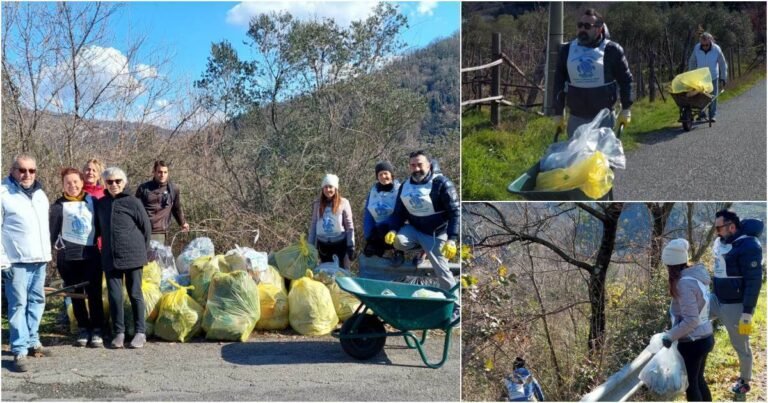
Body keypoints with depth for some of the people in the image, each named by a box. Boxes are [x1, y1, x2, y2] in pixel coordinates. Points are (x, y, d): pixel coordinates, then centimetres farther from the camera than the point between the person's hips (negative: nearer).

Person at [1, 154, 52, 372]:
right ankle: (19, 351, -5)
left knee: (37, 301, 12)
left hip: (40, 258, 7)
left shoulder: (40, 193, 16)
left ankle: (32, 342, 22)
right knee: (18, 304, -7)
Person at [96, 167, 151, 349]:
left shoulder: (133, 202, -4)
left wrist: (141, 251, 6)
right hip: (110, 258, 3)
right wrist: (104, 247, 13)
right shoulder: (100, 204, 7)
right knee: (114, 295, 2)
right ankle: (118, 332, 11)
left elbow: (146, 228, 1)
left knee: (135, 294, 3)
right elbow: (98, 228, 19)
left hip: (132, 257, -3)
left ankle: (140, 332, 10)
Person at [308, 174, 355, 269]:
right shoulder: (317, 204, 3)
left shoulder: (343, 203, -5)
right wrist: (310, 246, 6)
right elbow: (313, 226, 8)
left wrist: (351, 246, -7)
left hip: (340, 244, -3)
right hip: (323, 244, 3)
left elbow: (349, 226, -4)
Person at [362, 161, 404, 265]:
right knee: (369, 251, -19)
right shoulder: (373, 191, 6)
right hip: (377, 231, 4)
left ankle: (398, 251, -11)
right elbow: (367, 214, 5)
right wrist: (368, 236, -6)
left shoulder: (400, 190, -7)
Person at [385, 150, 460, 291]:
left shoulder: (441, 183, -14)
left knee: (442, 271, -6)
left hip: (435, 235, -4)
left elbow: (455, 212, -16)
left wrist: (451, 240, -24)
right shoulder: (405, 186, 3)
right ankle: (419, 247, 6)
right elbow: (399, 212, 8)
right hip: (414, 229, 4)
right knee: (398, 241, -25)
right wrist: (393, 230, -12)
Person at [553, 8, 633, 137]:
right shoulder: (567, 50, 4)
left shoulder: (611, 50, -5)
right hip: (576, 118, 3)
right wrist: (558, 113, 8)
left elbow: (625, 79, 0)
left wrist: (626, 110, -3)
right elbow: (559, 83, 10)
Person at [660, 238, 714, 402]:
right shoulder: (698, 275, 4)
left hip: (692, 343, -9)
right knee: (699, 380, 23)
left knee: (690, 385, 7)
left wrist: (670, 336, -17)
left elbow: (691, 320, -25)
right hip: (705, 338, 9)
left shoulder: (685, 283, -24)